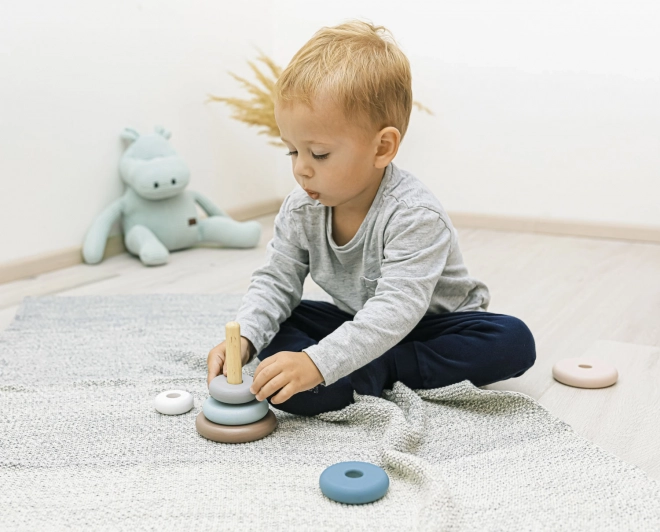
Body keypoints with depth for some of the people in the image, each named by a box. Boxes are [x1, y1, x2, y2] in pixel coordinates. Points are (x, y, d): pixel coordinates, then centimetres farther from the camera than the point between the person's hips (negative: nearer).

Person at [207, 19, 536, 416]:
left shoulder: (414, 215, -32)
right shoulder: (301, 210, -11)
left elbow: (396, 309, -40)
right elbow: (276, 281, -6)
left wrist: (317, 362, -50)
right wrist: (244, 337, -26)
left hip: (433, 323, -4)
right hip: (358, 324, 5)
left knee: (514, 343, -30)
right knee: (273, 331, -14)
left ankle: (375, 371, -24)